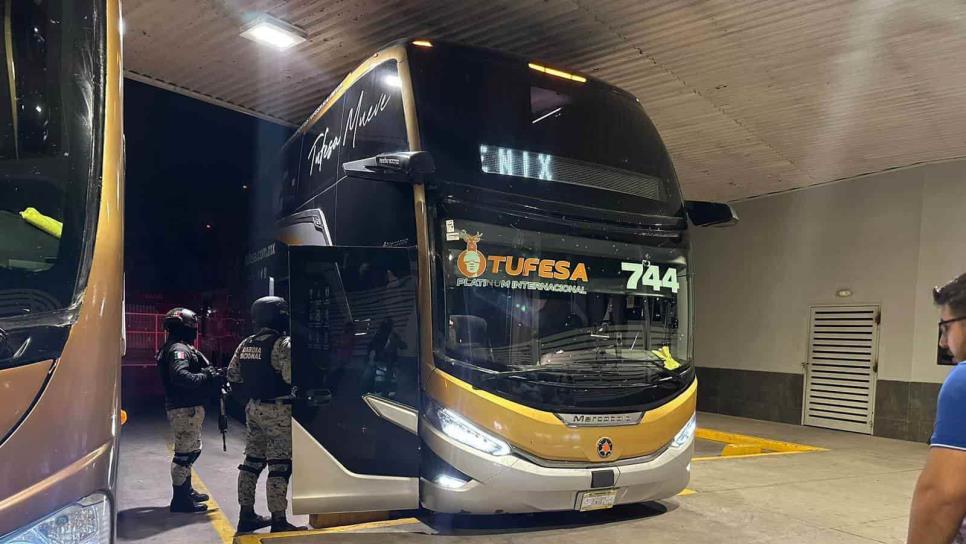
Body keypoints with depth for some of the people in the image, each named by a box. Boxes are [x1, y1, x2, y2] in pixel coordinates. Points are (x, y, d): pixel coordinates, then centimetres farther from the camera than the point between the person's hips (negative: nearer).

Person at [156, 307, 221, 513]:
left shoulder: (183, 348, 18)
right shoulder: (178, 349, -16)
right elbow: (180, 376, -31)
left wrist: (211, 372, 1)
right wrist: (208, 377, -27)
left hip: (189, 407, 11)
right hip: (185, 409, -11)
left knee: (192, 450, 22)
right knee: (184, 453, -5)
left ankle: (186, 491, 35)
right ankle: (180, 499, 2)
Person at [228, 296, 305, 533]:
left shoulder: (245, 344, 8)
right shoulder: (282, 344, -16)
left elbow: (233, 375, 11)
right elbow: (290, 377, -26)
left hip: (254, 408, 8)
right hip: (278, 411, -8)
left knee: (252, 461, 16)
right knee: (280, 466, -3)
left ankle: (246, 515, 25)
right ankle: (278, 522, 0)